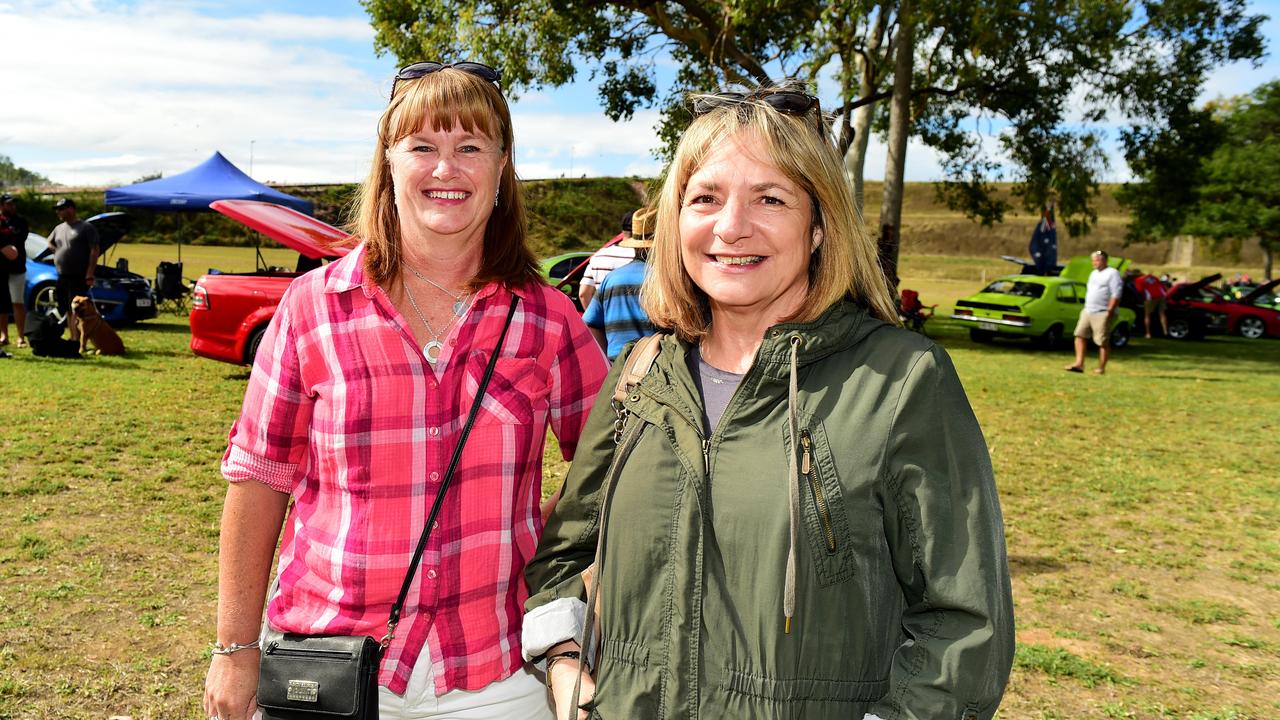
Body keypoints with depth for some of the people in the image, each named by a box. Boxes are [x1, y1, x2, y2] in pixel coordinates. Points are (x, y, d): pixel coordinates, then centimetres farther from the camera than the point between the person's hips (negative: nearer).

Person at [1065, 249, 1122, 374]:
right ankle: (1079, 363, -5)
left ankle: (1101, 368, 2)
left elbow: (1116, 295, -14)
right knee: (1080, 335, -2)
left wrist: (1109, 311, -19)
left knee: (1103, 342, -4)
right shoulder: (1093, 274, 20)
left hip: (1102, 313, -8)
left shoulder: (1112, 273, -7)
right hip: (1087, 311, 8)